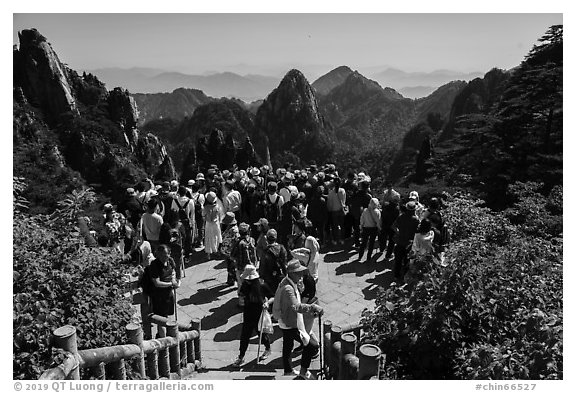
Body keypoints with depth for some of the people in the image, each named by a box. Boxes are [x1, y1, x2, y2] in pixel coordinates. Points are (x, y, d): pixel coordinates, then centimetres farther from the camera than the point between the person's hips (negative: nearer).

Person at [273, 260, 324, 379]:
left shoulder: (286, 283, 2)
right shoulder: (288, 289, -32)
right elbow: (296, 307, -45)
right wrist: (313, 307, -54)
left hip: (285, 322, 10)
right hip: (291, 325, -10)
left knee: (287, 347, 26)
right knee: (312, 345, -4)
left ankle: (288, 371, 46)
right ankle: (303, 371, 12)